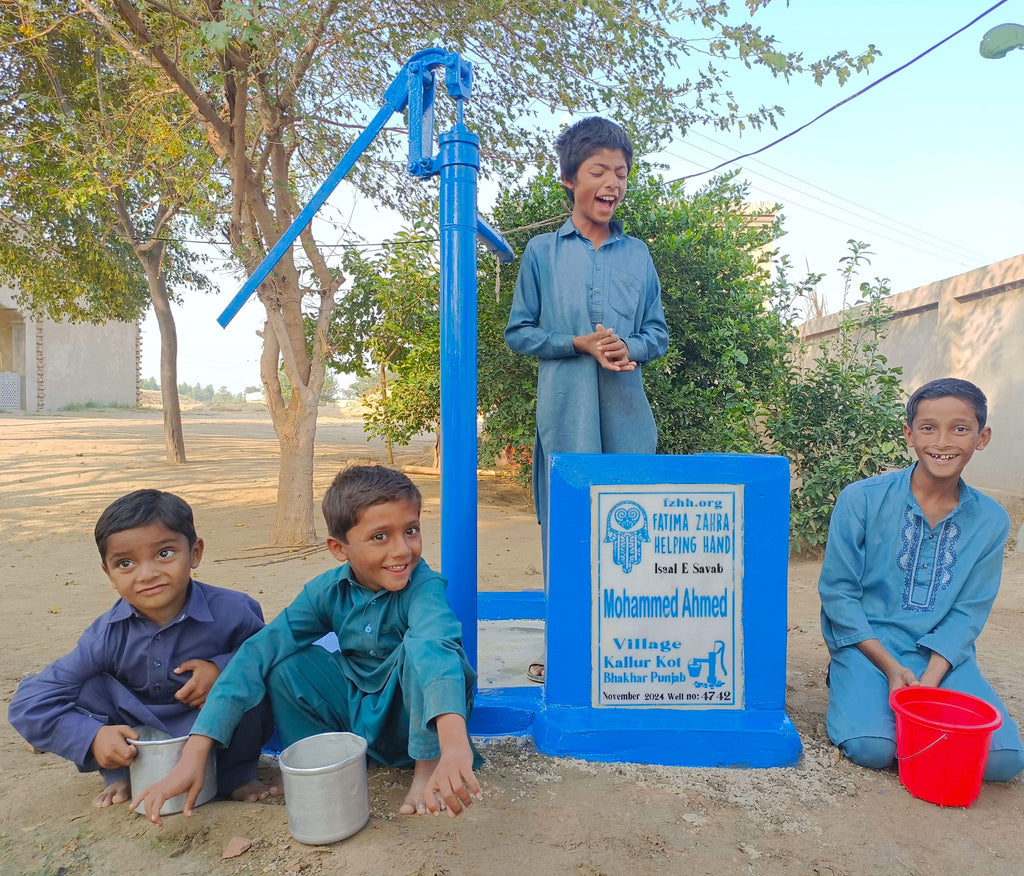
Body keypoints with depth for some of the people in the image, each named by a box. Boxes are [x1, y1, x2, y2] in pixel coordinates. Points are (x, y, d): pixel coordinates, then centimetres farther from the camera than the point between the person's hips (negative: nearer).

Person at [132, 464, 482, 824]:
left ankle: (428, 764, -16)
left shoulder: (424, 586, -27)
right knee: (286, 661, -17)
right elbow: (258, 651, -20)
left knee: (418, 645, -34)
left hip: (417, 715, -4)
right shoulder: (329, 590, -14)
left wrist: (455, 745, -69)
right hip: (356, 711, 4)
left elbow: (436, 648, -48)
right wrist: (193, 754, -30)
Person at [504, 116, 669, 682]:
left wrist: (629, 348, -8)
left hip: (627, 409, 3)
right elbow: (518, 332, 6)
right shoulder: (542, 252, 8)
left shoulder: (638, 254, 15)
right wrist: (580, 344, -9)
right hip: (565, 408, -2)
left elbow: (658, 333, 15)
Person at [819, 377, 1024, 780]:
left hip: (942, 655, 3)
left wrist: (928, 680, -16)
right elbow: (836, 592, -7)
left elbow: (968, 612, -1)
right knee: (872, 748, -24)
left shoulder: (991, 520, 1)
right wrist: (891, 668, -15)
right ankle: (850, 687, 7)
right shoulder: (861, 499, -9)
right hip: (867, 646, -3)